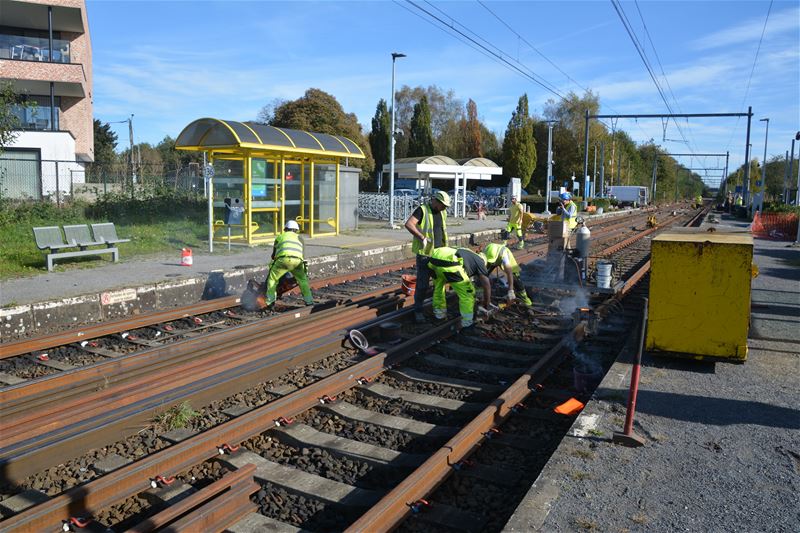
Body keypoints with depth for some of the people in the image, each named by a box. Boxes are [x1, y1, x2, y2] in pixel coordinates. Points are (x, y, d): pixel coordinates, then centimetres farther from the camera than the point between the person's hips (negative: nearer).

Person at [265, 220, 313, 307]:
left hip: (283, 259, -1)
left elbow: (273, 255, 38)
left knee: (272, 279, 18)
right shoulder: (299, 238, 34)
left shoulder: (280, 237, 33)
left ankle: (270, 301, 13)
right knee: (303, 280, 23)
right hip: (297, 260, 1)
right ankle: (309, 300, 18)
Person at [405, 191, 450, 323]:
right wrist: (422, 238, -26)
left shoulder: (442, 213, 12)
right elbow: (408, 224, -24)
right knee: (422, 284, -5)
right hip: (425, 253, -7)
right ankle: (418, 311, 7)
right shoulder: (422, 210, -11)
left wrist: (445, 247, 15)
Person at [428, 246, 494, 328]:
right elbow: (487, 286, 19)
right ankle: (467, 324, 19)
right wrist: (487, 305, 31)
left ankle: (439, 313, 48)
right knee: (467, 293, 11)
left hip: (433, 259, 7)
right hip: (448, 262, -7)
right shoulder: (480, 261, 24)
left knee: (438, 287, 35)